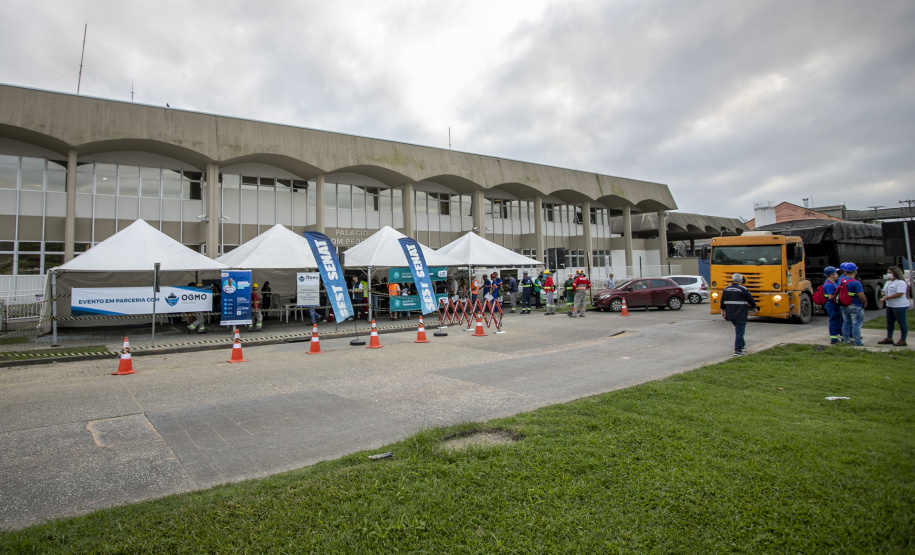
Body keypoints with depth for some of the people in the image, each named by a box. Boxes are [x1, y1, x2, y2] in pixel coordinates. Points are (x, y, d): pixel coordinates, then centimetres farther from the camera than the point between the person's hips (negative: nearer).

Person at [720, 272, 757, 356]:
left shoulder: (726, 289, 6)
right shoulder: (743, 290, -8)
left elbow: (722, 302, 9)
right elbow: (751, 300, 1)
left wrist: (723, 311, 17)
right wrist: (754, 308, 19)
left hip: (730, 315, 6)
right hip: (740, 315, -6)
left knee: (738, 330, 23)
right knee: (739, 332, -2)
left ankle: (742, 345, 32)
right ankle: (738, 351, -3)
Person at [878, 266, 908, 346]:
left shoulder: (901, 282, -14)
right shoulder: (888, 282, 15)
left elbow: (899, 294, -23)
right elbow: (884, 290, 23)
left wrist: (887, 297, -20)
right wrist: (883, 295, 0)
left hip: (899, 306, -9)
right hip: (890, 305, 9)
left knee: (901, 322, -1)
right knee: (890, 322, 14)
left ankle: (903, 340, 6)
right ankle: (889, 338, 23)